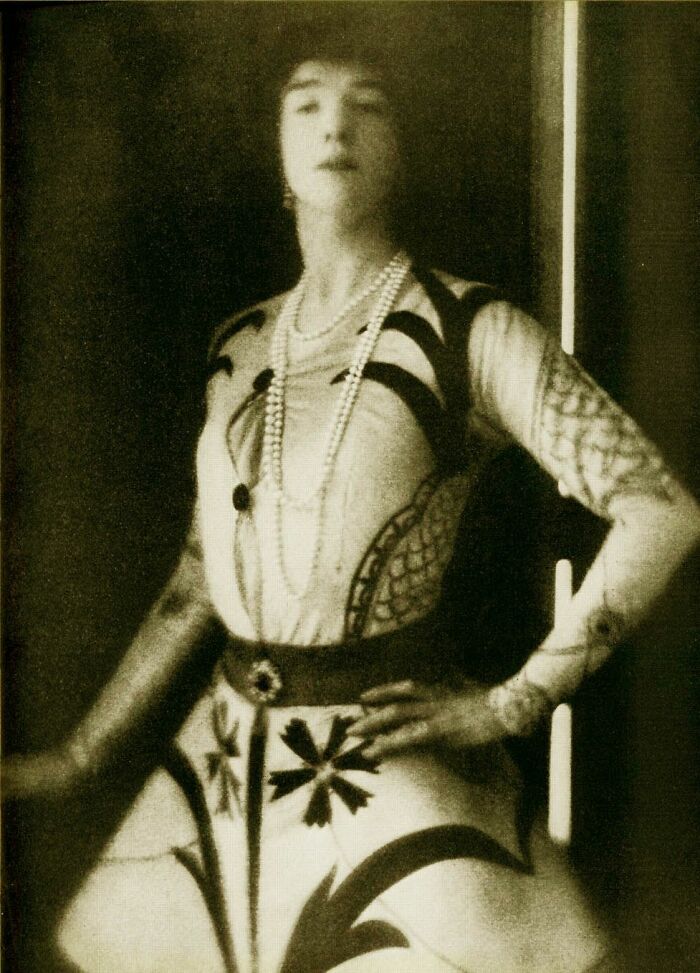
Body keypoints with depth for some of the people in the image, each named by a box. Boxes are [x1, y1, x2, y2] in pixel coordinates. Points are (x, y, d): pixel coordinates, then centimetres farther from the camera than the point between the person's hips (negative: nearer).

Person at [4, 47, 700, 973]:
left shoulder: (473, 332, -8)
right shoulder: (239, 347, 8)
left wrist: (513, 704, -13)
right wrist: (80, 753, 14)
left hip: (393, 759, -5)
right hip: (232, 766, 5)